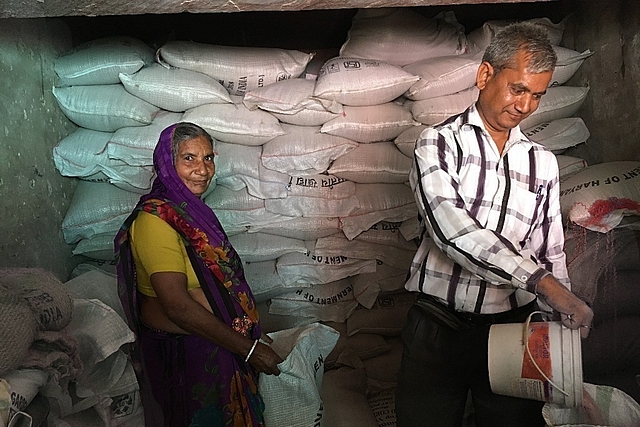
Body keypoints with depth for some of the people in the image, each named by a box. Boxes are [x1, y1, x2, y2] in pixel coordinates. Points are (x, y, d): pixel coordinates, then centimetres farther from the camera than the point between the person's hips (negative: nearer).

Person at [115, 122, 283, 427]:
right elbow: (178, 307, -30)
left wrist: (249, 334, 9)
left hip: (214, 337, 9)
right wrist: (249, 348, -26)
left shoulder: (188, 205, 2)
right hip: (182, 347, -8)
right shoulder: (156, 220, -26)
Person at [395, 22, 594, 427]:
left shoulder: (543, 162, 8)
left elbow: (550, 253, 11)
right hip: (438, 328, -3)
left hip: (513, 328, 3)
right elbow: (449, 226, -22)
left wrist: (566, 323, -1)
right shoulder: (439, 143, -5)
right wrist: (542, 281, -27)